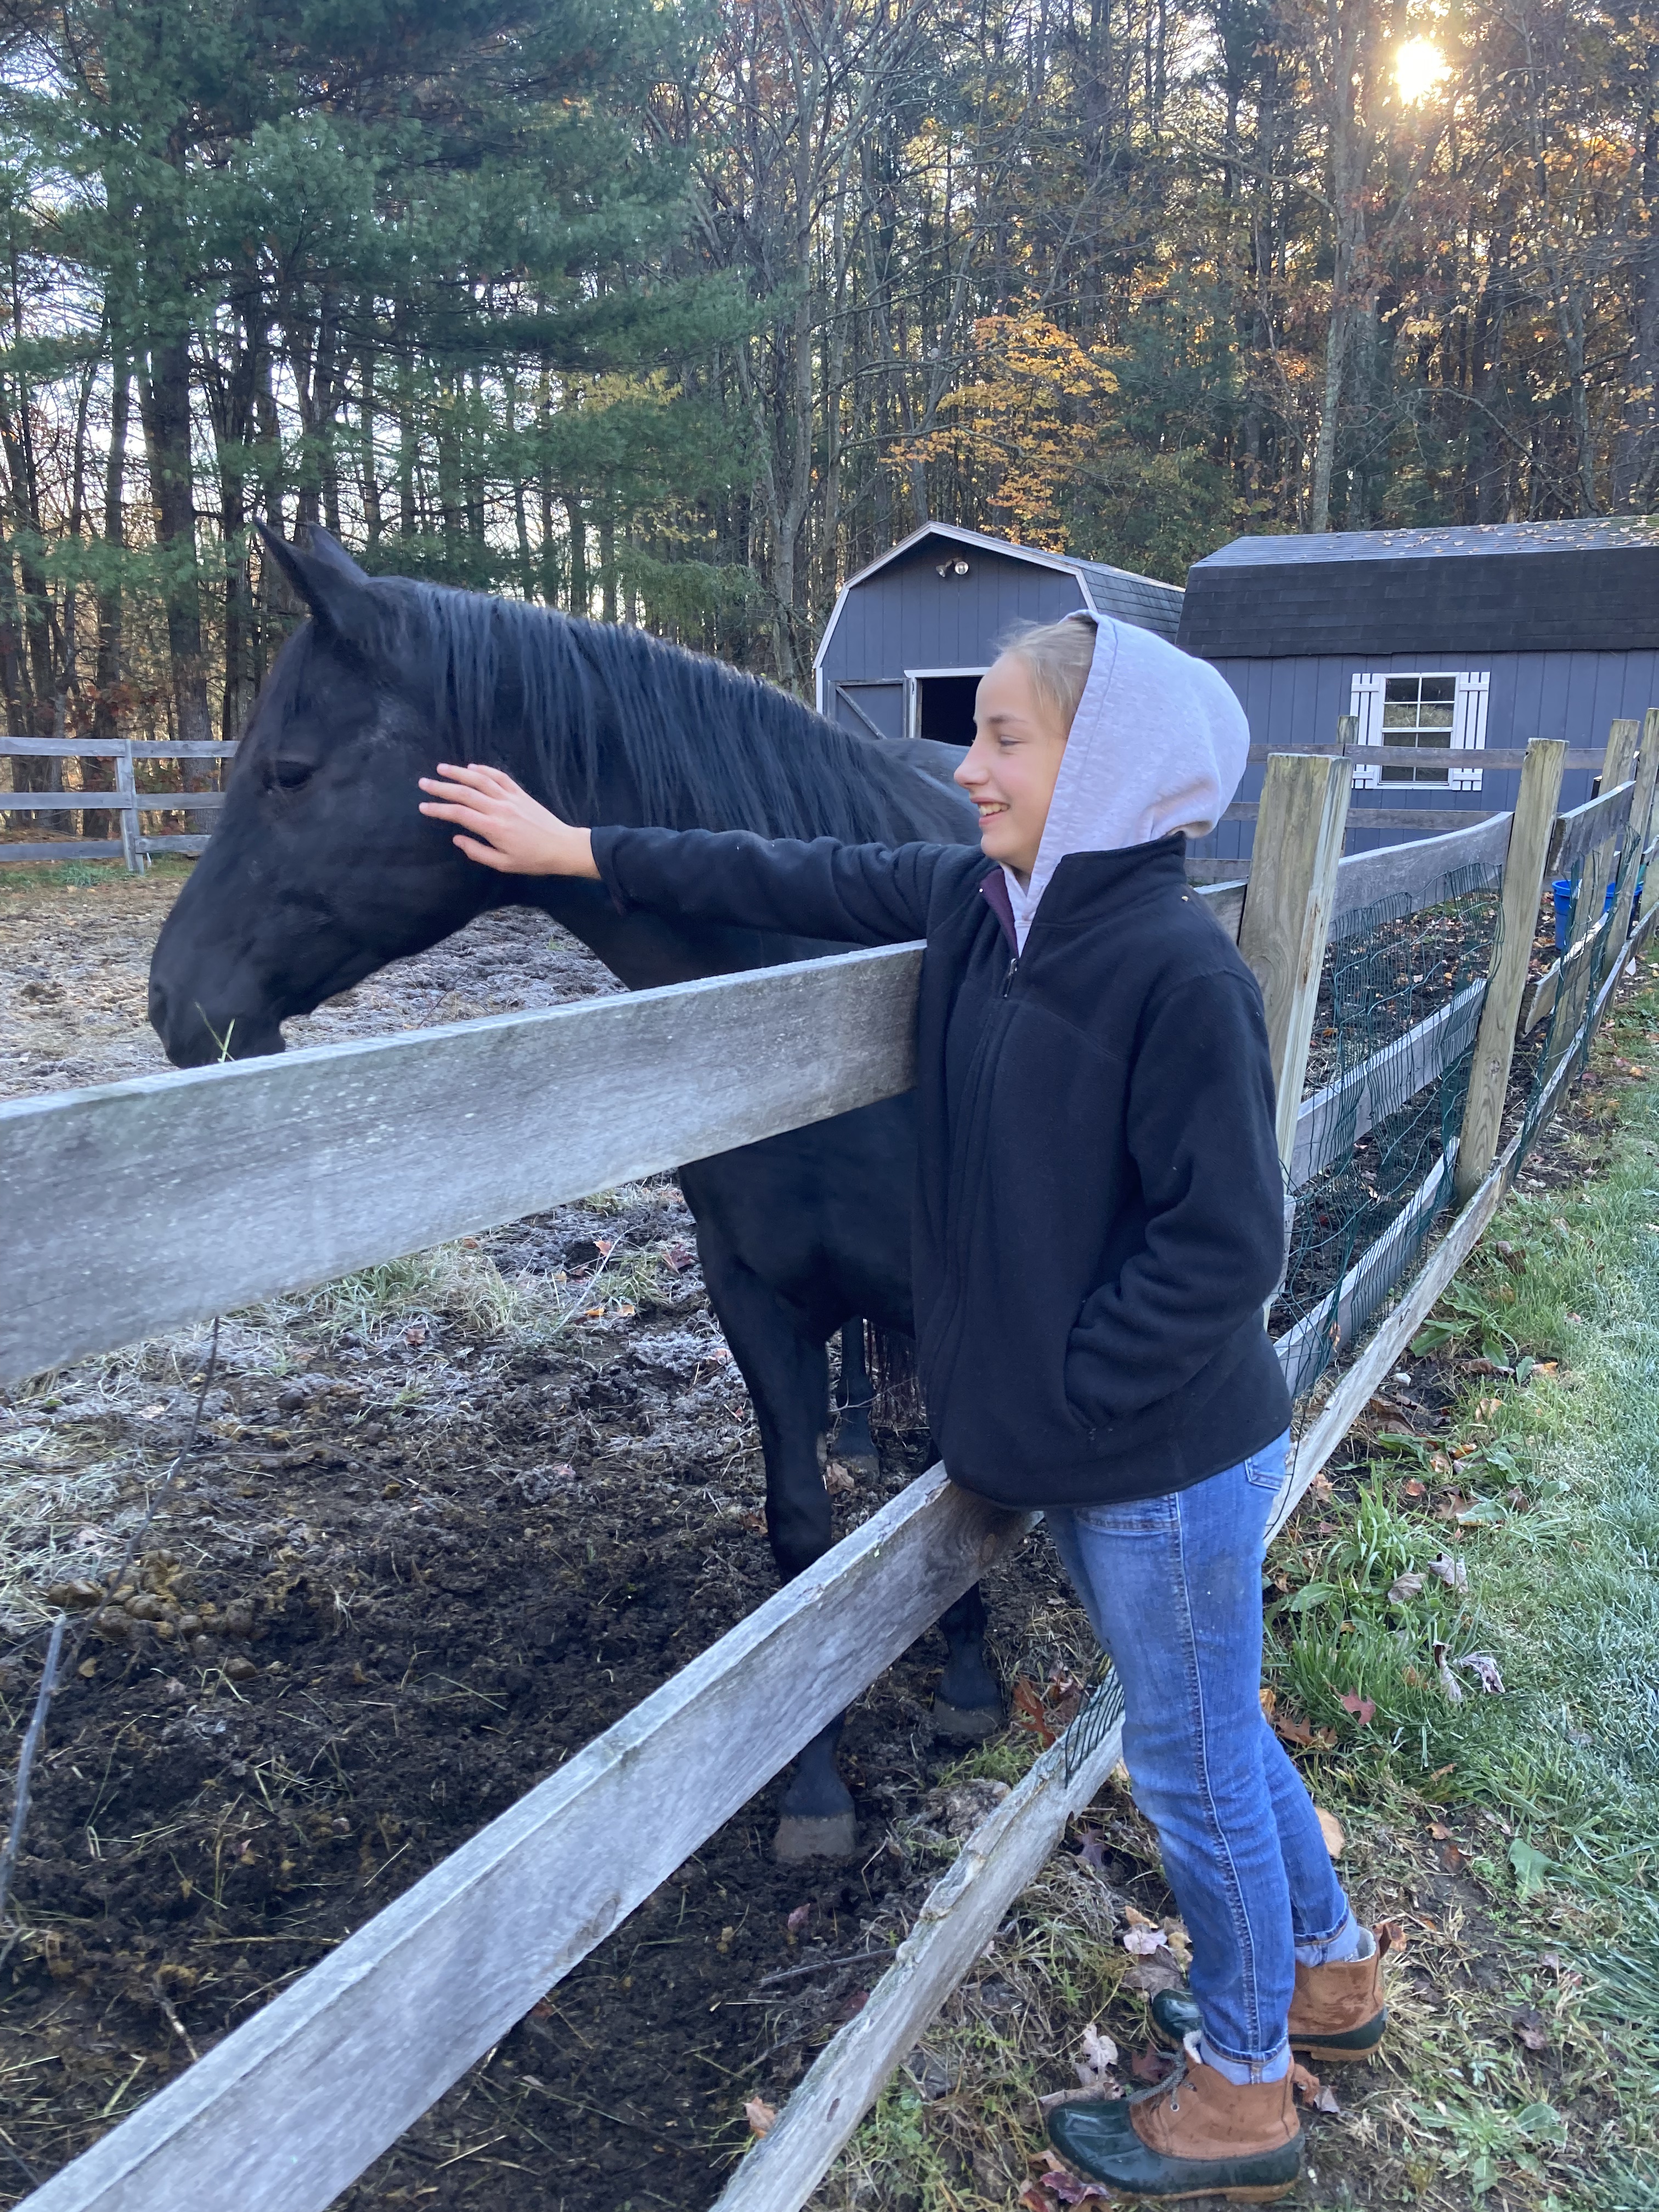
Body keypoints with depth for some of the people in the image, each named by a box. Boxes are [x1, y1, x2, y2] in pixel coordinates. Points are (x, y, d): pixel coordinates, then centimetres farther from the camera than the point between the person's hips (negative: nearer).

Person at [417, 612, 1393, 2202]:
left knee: (1194, 1768, 14)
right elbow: (794, 881, 7)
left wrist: (1059, 1397, -18)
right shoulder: (973, 901, -1)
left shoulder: (1177, 972, -25)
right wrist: (572, 849, 8)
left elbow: (1222, 1249, -24)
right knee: (1205, 1733, 26)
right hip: (1077, 1452, 8)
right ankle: (1328, 1973, 52)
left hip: (1168, 1462, -8)